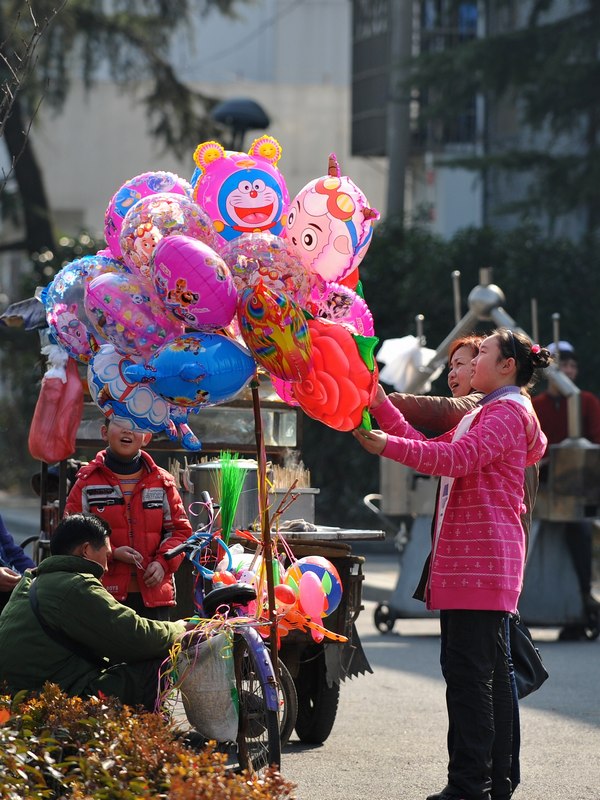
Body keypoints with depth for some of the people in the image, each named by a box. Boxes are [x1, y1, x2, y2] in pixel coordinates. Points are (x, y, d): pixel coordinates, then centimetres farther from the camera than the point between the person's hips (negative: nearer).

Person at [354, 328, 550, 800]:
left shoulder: (508, 411, -7)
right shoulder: (485, 414, 27)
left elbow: (459, 458, -21)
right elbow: (429, 446, 23)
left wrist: (389, 447, -25)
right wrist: (381, 404, 18)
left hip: (481, 560, -11)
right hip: (466, 558, 11)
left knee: (468, 669, -13)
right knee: (492, 670, 12)